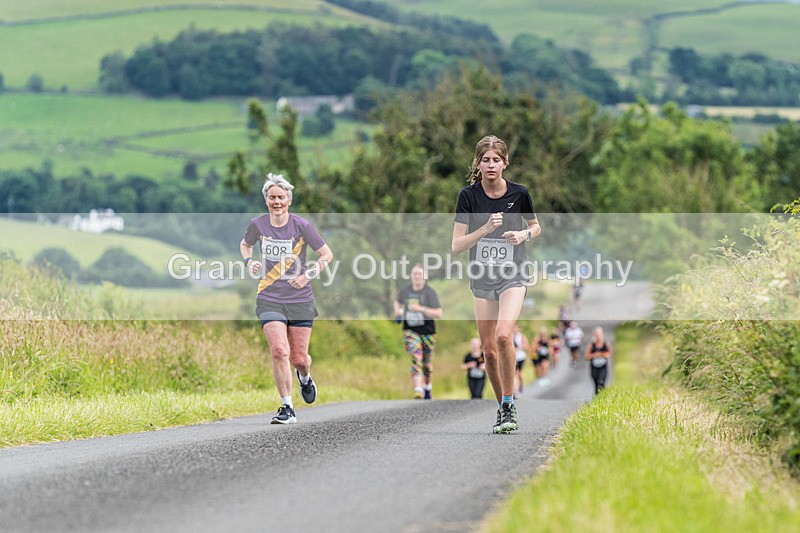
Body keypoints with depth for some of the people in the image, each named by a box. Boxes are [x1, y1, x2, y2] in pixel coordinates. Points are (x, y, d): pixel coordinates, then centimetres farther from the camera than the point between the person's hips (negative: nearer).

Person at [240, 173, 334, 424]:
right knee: (279, 351, -18)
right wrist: (249, 261, 0)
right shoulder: (257, 224, -2)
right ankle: (287, 408, -6)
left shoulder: (302, 226, -8)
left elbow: (327, 255, 0)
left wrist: (308, 276, -11)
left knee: (299, 359, 3)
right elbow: (245, 244, 20)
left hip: (300, 300, -1)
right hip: (269, 299, 1)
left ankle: (305, 377, 42)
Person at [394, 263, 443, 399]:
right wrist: (397, 310, 3)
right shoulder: (405, 291, 2)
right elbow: (397, 302, 25)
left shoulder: (430, 292, -9)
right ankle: (418, 391, -31)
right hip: (410, 330, 1)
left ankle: (427, 387, 40)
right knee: (416, 358, -21)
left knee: (426, 362, 13)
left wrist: (421, 309, -25)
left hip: (427, 331, 0)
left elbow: (438, 314, -16)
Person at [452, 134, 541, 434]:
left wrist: (524, 234, -9)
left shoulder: (519, 193, -5)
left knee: (503, 336, -24)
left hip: (512, 277, -2)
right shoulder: (468, 196, -6)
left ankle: (509, 403, -11)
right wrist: (486, 228, -21)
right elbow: (456, 246, -8)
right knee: (488, 349, 4)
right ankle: (503, 408, 21)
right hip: (481, 279, 2)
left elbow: (536, 226, 13)